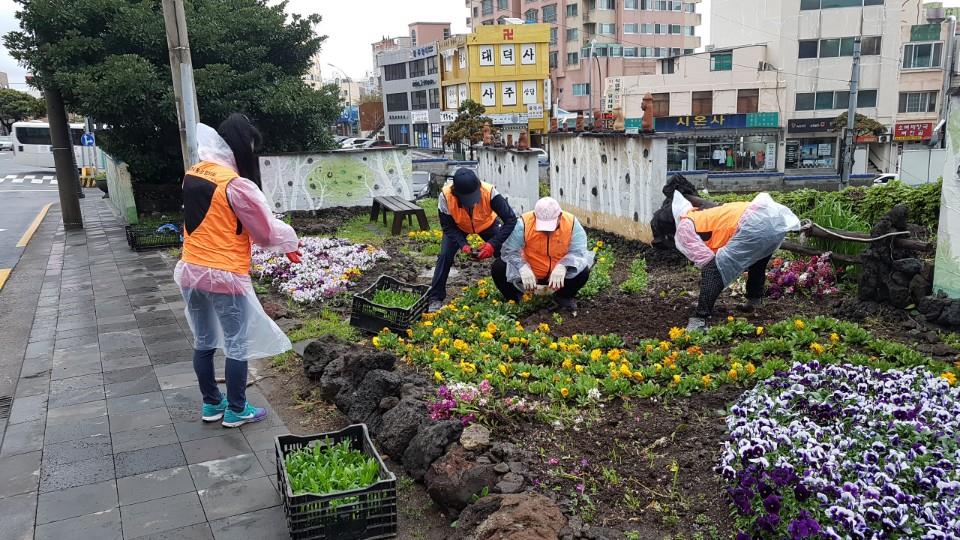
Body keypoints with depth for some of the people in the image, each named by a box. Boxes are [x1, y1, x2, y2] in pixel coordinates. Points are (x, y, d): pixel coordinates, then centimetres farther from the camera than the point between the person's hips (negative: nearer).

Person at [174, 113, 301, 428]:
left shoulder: (192, 176, 6)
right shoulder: (237, 185, -18)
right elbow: (266, 230, -11)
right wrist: (289, 241, 12)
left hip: (190, 272, 8)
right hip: (225, 277, -7)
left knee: (203, 342, 18)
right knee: (237, 345, 8)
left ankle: (211, 404, 31)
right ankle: (235, 410, 19)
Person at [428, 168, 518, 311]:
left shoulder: (489, 192, -41)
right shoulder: (446, 196, -37)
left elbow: (510, 219, -35)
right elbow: (447, 226, -21)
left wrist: (493, 244, -43)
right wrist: (462, 244, -36)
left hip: (487, 223, 0)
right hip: (458, 227, 0)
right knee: (445, 256, -13)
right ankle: (435, 298, 0)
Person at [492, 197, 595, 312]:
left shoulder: (571, 223, -18)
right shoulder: (524, 223, -21)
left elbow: (578, 251, -19)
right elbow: (509, 250, -20)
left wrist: (562, 266, -39)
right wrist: (523, 268, -39)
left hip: (559, 274, 1)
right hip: (529, 272, -1)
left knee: (583, 271, -26)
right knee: (498, 268, -22)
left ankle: (563, 298, 6)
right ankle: (513, 300, 7)